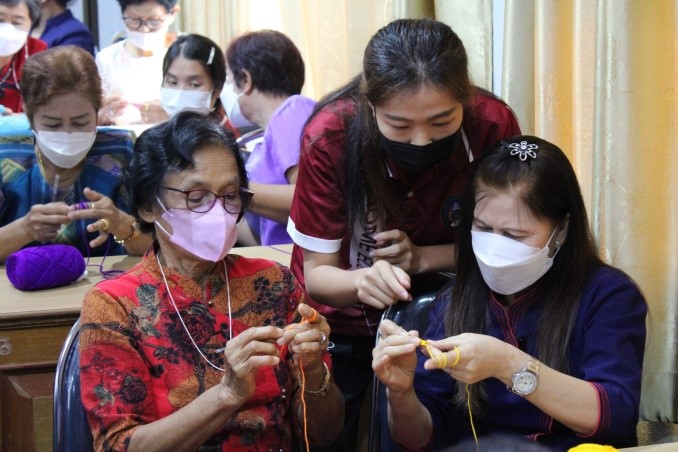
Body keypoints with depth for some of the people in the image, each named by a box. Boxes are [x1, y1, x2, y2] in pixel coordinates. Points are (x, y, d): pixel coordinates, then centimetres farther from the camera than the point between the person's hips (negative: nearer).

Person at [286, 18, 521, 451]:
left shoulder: (494, 124, -25)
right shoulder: (330, 135, -29)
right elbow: (317, 272, -22)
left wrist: (423, 258, -27)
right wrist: (362, 281, -44)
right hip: (341, 326, -1)